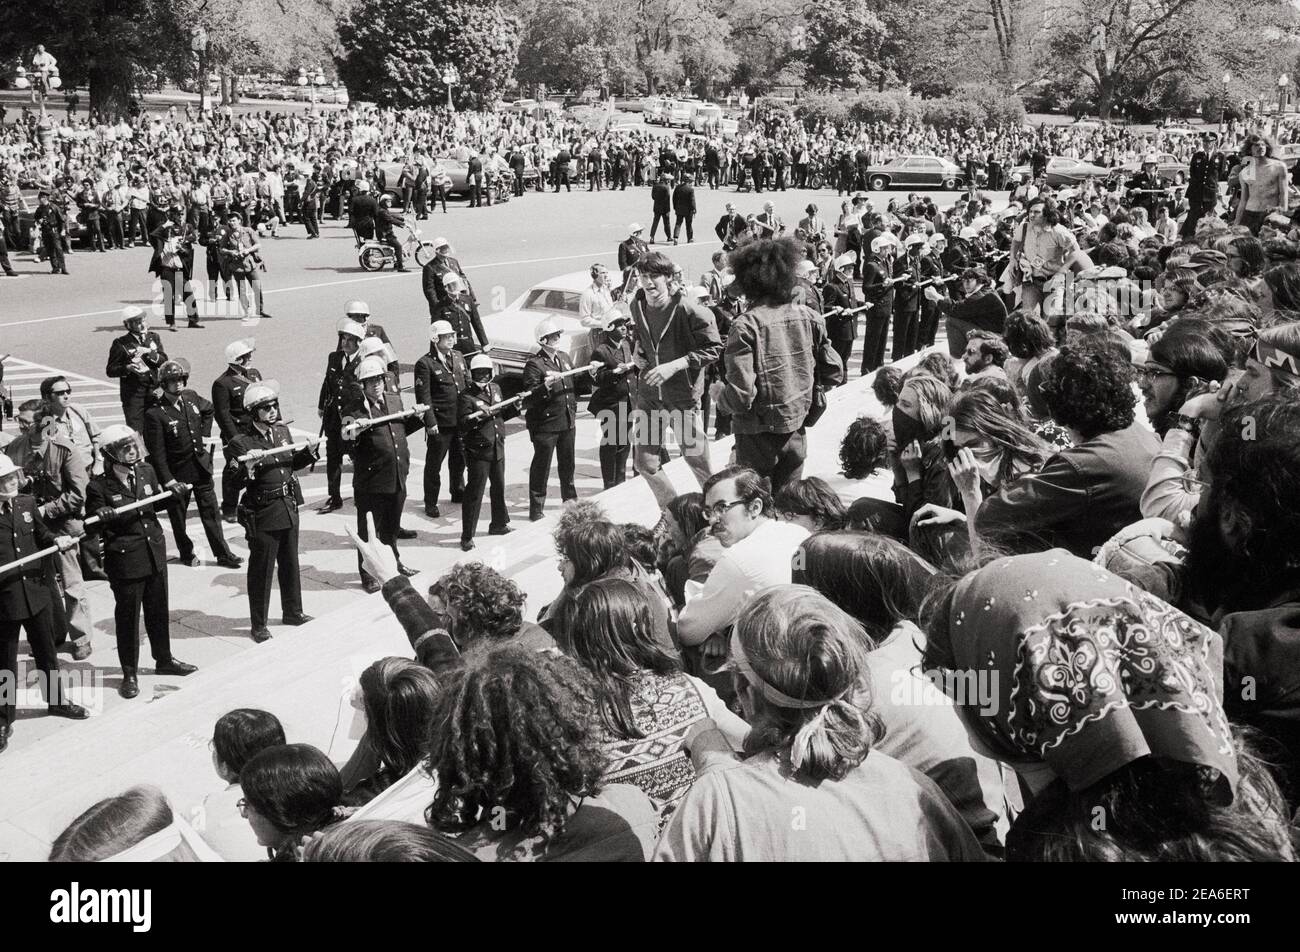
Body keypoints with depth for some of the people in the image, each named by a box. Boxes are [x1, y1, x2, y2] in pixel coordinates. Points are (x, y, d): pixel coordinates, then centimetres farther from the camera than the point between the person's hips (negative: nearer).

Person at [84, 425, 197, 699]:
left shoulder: (146, 472, 2)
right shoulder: (99, 486, -14)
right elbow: (95, 524, -12)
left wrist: (170, 493, -2)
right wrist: (105, 517, -33)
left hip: (155, 553, 5)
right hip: (124, 560, -5)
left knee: (158, 609, 19)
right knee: (127, 616, 5)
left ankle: (163, 659, 37)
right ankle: (130, 673, 19)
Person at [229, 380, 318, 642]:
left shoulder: (282, 431, 5)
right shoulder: (242, 443, -15)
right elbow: (238, 482, -19)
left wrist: (309, 451, 3)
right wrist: (248, 467, -37)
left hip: (289, 508, 7)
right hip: (263, 514, -6)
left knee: (290, 563, 20)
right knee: (261, 570, 4)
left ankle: (293, 612, 37)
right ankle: (259, 625, 16)